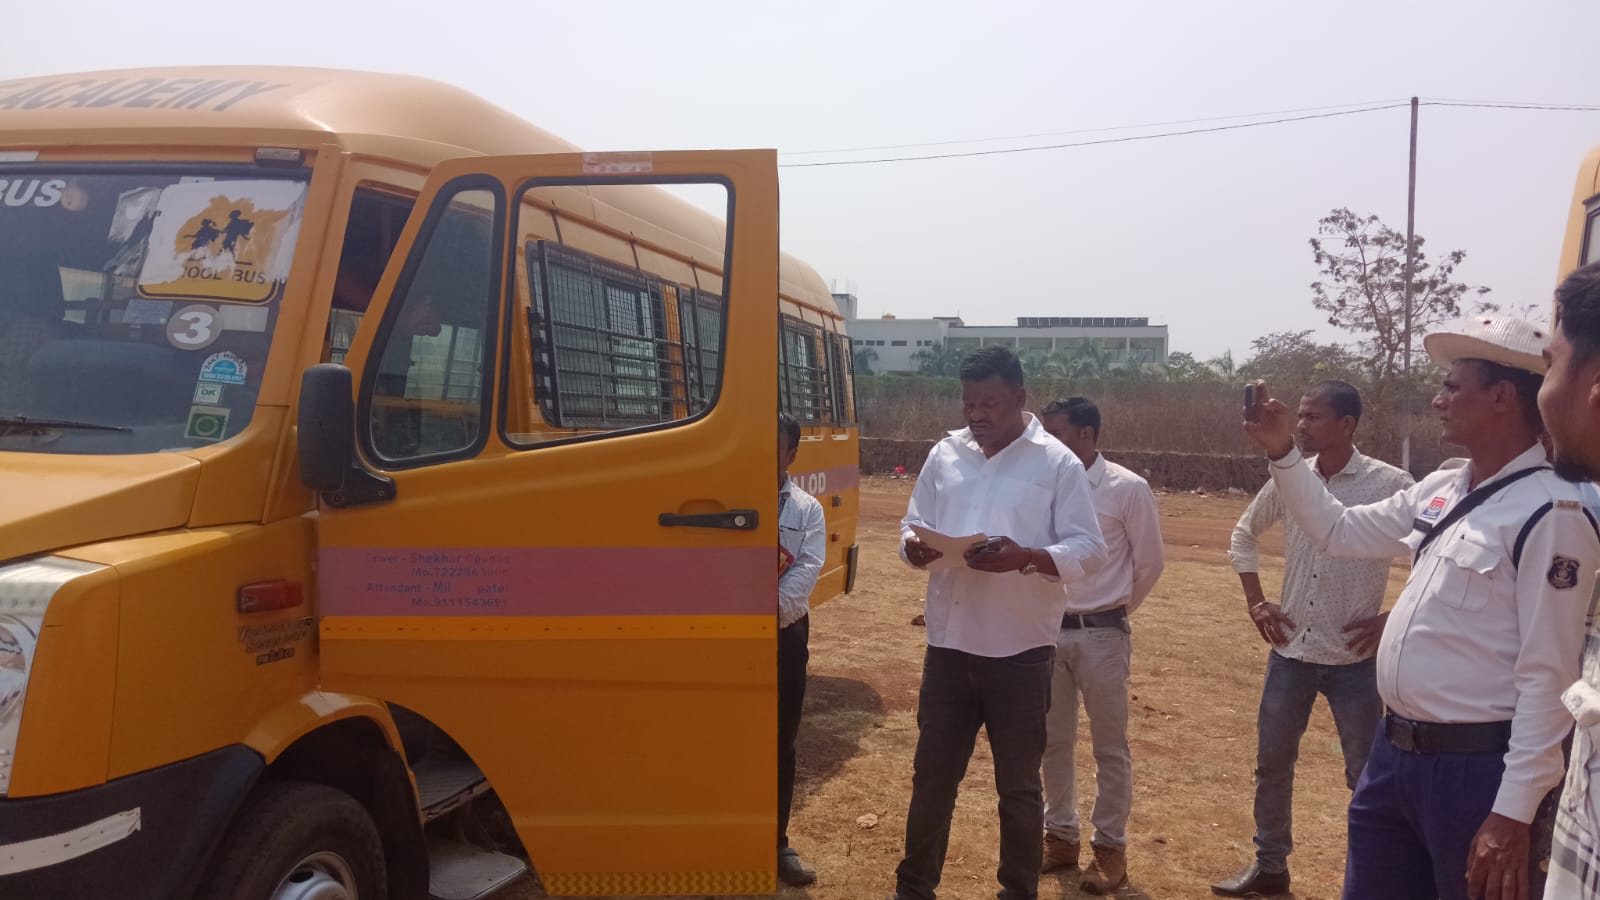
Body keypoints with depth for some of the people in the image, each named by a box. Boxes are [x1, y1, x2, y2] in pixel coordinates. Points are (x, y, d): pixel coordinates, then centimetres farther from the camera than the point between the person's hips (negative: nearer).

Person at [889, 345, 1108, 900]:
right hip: (948, 646, 3)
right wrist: (915, 548, -14)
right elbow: (911, 527, 10)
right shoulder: (944, 455, 7)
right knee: (932, 776, 13)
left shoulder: (1057, 463, -5)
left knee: (1018, 786, 12)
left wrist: (1026, 556, -25)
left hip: (1021, 652, -3)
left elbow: (1089, 550, -8)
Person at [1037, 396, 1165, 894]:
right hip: (1049, 629, 4)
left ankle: (1110, 847, 20)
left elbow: (1149, 563, 1)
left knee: (1109, 746, 7)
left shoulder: (1128, 489, -9)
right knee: (1054, 741, 13)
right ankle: (1060, 835, 28)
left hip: (1101, 633, -3)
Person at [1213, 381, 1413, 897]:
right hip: (1290, 651, 5)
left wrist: (1393, 619, -10)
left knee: (1367, 776, 6)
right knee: (1272, 763, 13)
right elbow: (1244, 536, 17)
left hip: (1354, 658, -4)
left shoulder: (1390, 485, -12)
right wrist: (1255, 602, 9)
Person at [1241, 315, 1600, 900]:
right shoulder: (1440, 490, 8)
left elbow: (1548, 676, -19)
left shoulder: (1550, 513, -17)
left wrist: (1513, 813, -21)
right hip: (1395, 750, 8)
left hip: (1475, 766, -8)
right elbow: (1337, 531, 20)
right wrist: (1282, 453, 8)